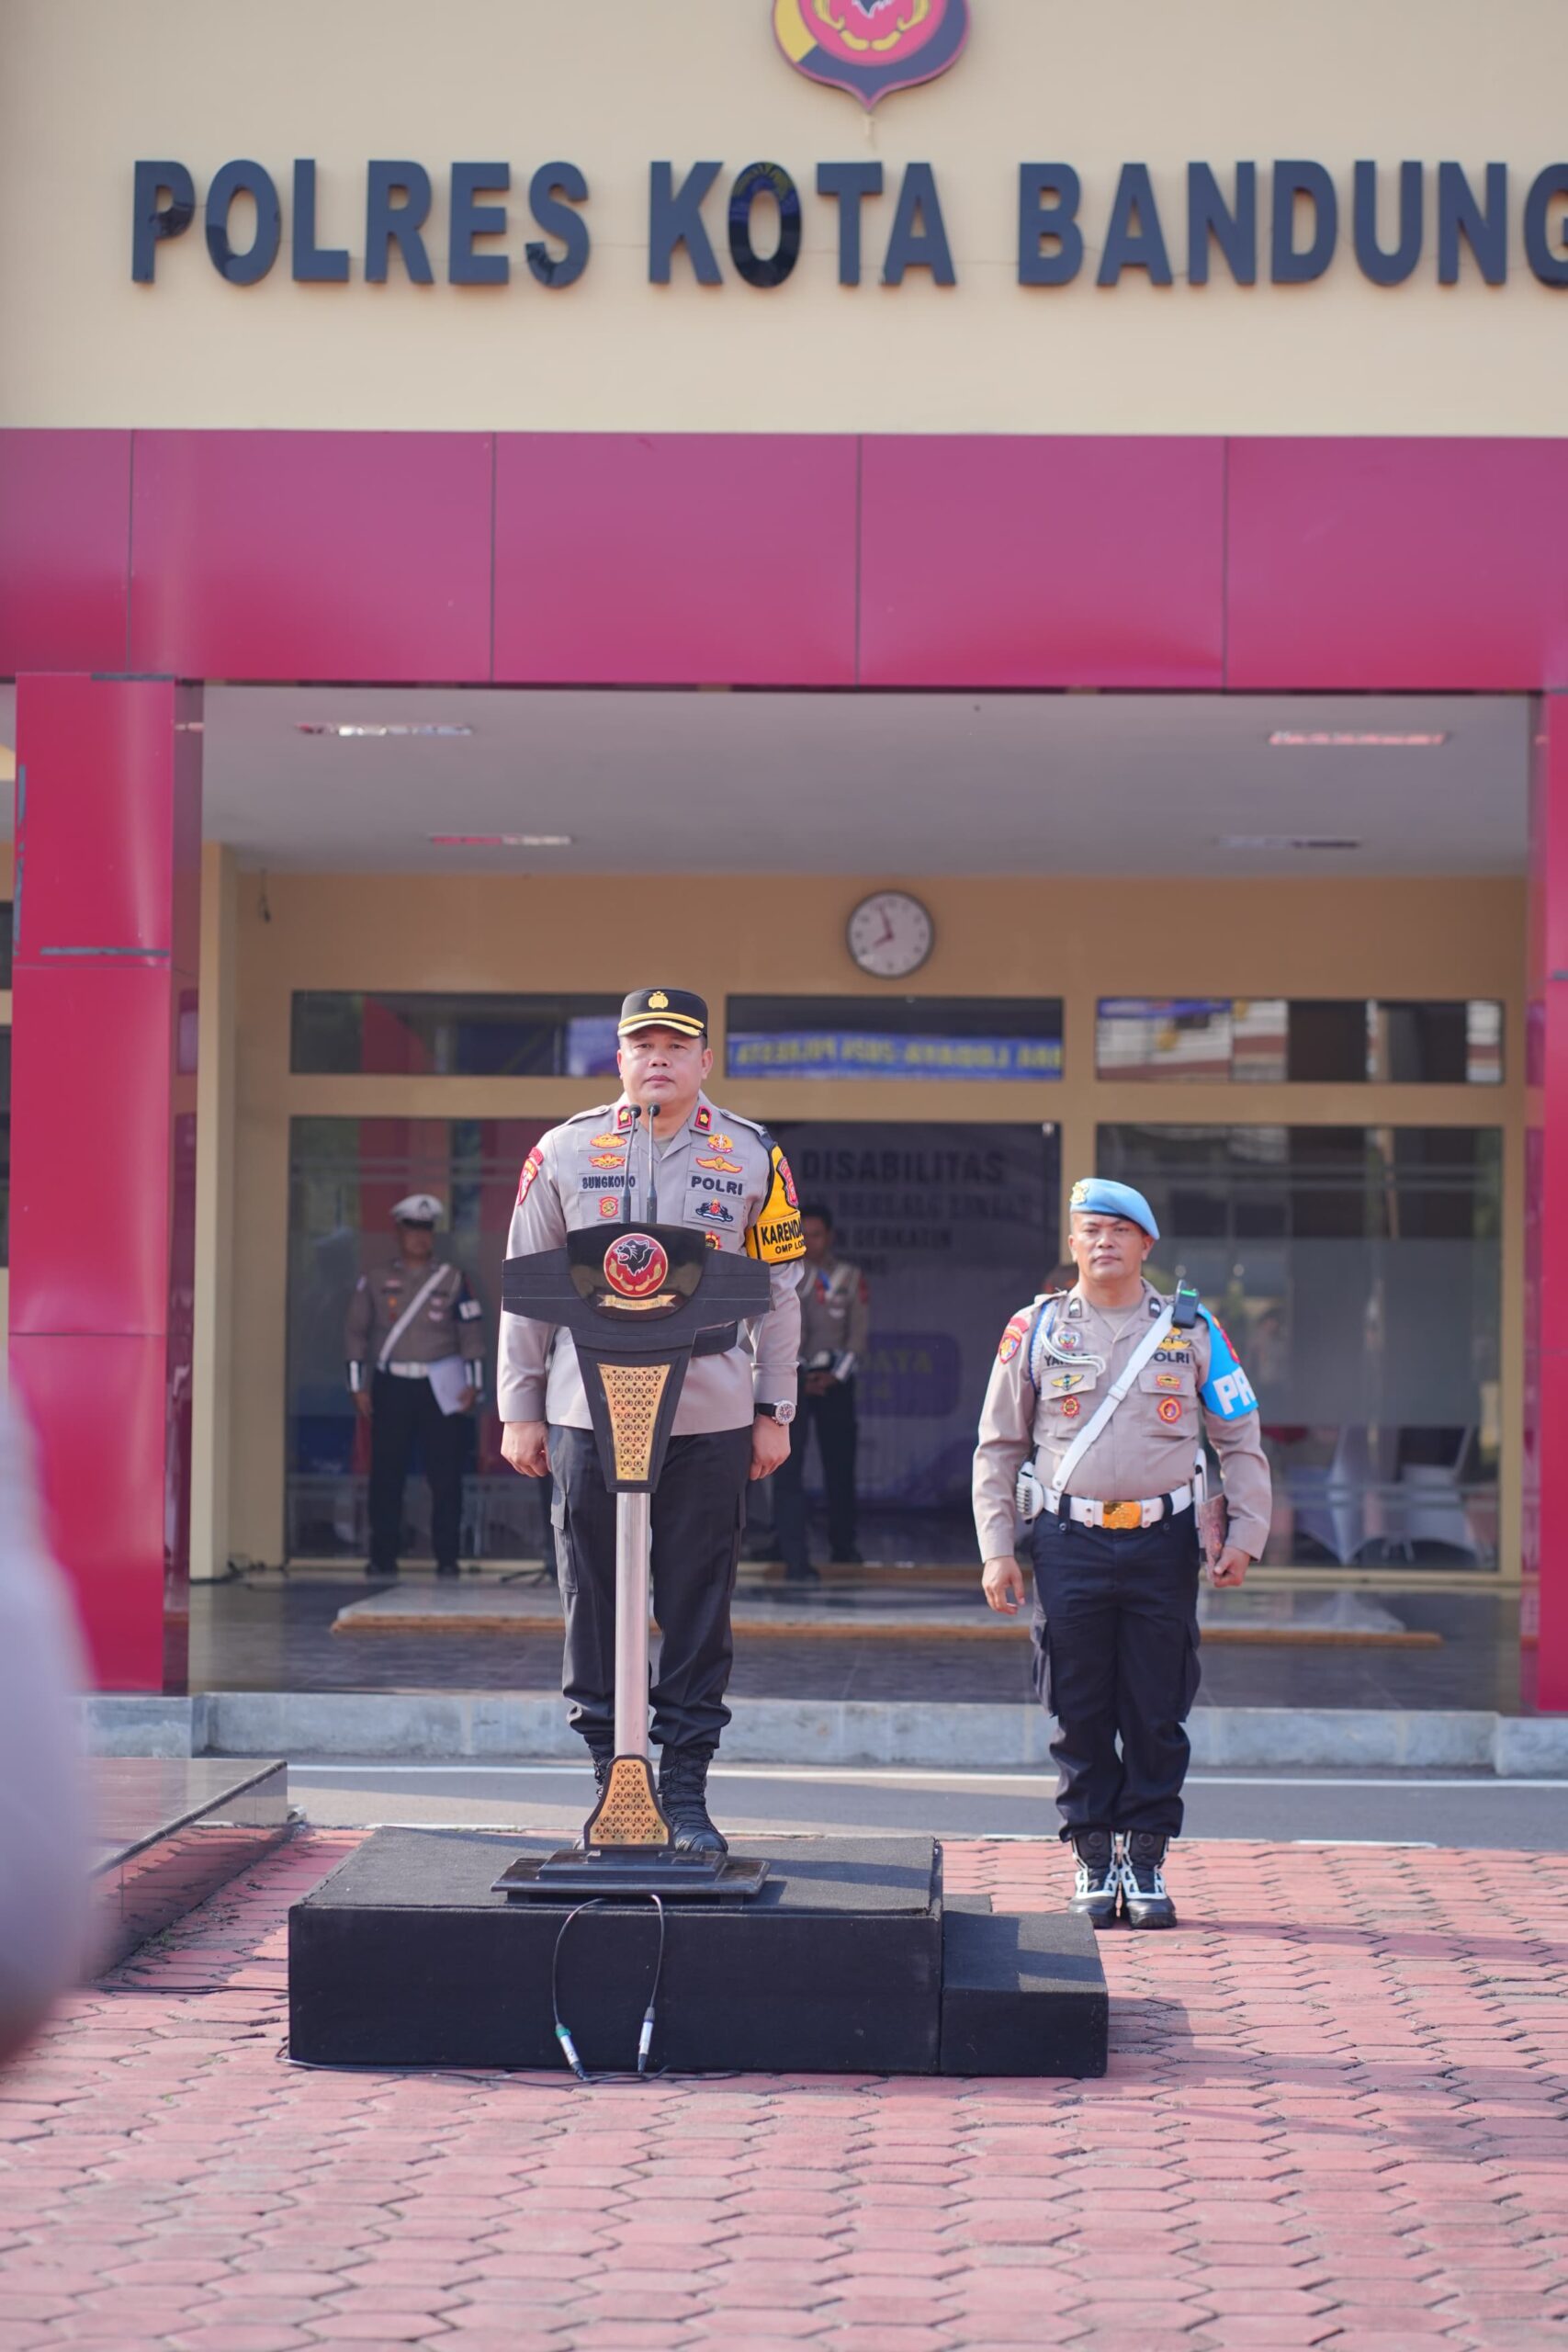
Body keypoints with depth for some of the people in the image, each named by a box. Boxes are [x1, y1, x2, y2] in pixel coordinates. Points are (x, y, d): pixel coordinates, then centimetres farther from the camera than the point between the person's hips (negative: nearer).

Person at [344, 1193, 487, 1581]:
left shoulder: (453, 1280, 7)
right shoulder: (375, 1282, 8)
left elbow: (471, 1332, 5)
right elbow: (356, 1334, 8)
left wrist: (473, 1384, -3)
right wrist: (358, 1386, 2)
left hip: (441, 1388, -1)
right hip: (391, 1386, 1)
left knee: (446, 1476, -2)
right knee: (386, 1475, 0)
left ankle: (447, 1558, 4)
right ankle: (383, 1559, 7)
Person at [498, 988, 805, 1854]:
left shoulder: (752, 1158, 7)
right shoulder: (564, 1153, 6)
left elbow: (777, 1291, 10)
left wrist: (773, 1414, 7)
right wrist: (520, 1412, 7)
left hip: (709, 1422, 0)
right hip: (588, 1415, 0)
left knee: (698, 1607, 2)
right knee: (594, 1602, 3)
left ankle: (687, 1791, 10)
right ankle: (613, 1781, 12)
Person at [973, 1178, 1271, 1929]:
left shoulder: (1190, 1330, 8)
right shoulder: (1035, 1330, 6)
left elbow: (1241, 1440, 12)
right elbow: (998, 1448, 11)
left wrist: (1245, 1534, 1)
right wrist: (996, 1550, 3)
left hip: (1162, 1543, 0)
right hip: (1070, 1547, 0)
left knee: (1157, 1713, 1)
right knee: (1080, 1713, 2)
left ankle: (1146, 1859, 11)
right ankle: (1094, 1861, 12)